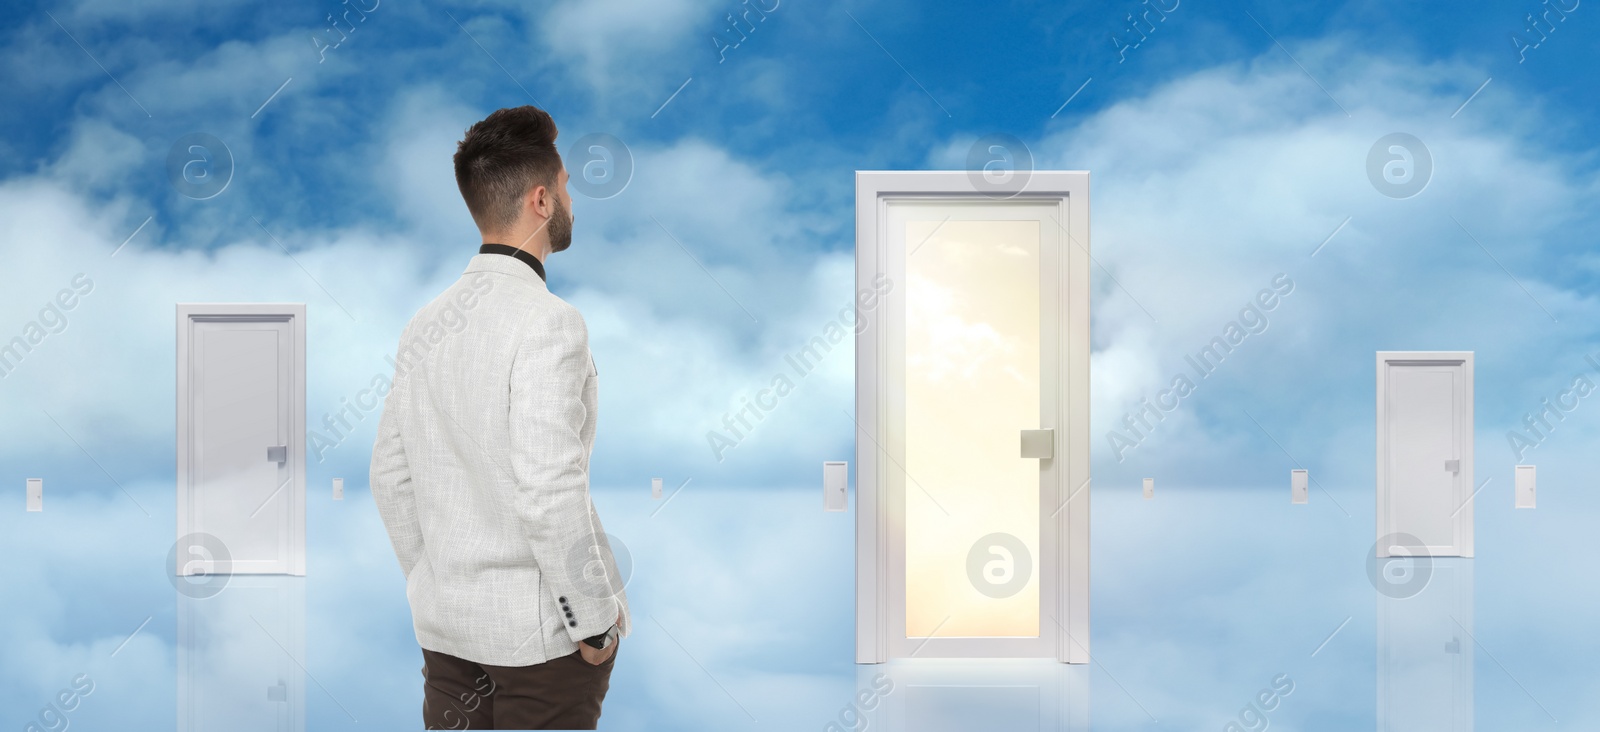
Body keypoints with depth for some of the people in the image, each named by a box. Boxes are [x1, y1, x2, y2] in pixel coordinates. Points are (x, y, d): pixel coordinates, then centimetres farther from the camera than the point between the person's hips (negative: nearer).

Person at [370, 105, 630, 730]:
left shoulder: (426, 323, 6)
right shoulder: (548, 321, -16)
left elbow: (391, 476, 10)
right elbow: (550, 490, -23)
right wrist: (595, 620, -13)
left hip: (443, 624, 7)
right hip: (540, 629, -7)